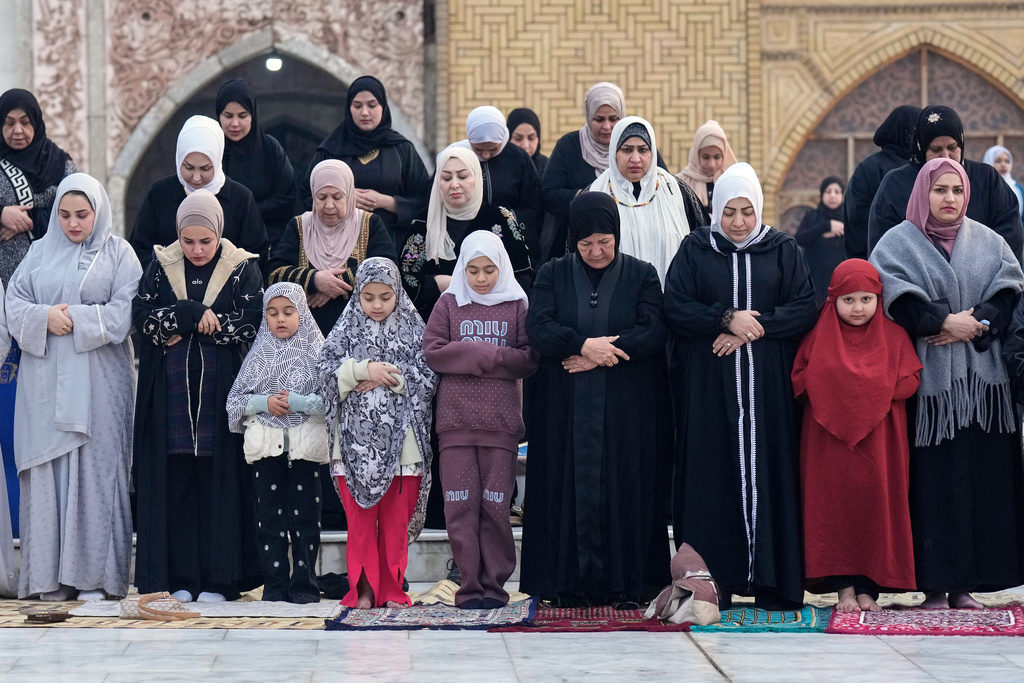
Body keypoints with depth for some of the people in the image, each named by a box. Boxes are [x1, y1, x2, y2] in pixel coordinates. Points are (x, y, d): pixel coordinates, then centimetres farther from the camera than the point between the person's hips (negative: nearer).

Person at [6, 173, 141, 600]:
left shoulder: (118, 253, 6)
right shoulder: (40, 252, 15)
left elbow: (125, 310, -4)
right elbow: (14, 301, 9)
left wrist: (76, 319, -12)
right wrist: (45, 317, -10)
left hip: (98, 377, -3)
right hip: (44, 377, 3)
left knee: (95, 465, -6)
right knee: (47, 465, -2)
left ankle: (94, 573, -2)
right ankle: (50, 575, 1)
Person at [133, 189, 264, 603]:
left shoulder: (243, 268, 2)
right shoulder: (161, 266, 8)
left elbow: (250, 324, -9)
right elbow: (142, 316, -3)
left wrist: (181, 328, -11)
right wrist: (195, 313, -15)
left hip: (223, 390, -2)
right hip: (171, 393, 2)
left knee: (220, 479, -2)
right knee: (175, 479, 0)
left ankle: (220, 578, 2)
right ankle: (179, 578, 4)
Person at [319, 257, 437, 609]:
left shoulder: (413, 330, 7)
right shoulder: (346, 331, 9)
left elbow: (427, 377, -1)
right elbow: (328, 372, -2)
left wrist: (387, 378, -11)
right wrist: (366, 369, -14)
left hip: (399, 440, 0)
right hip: (356, 439, 0)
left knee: (396, 522, 4)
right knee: (360, 521, 2)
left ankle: (392, 589, 12)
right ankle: (363, 590, 8)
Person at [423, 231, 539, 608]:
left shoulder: (517, 305, 8)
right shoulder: (448, 304, 10)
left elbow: (530, 359, 0)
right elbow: (432, 352, 0)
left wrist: (481, 355, -10)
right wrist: (487, 353, -8)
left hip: (501, 419, 0)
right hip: (456, 418, 1)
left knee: (496, 505, 0)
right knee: (461, 505, -2)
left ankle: (494, 584, 6)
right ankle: (469, 586, 2)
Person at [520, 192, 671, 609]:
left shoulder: (641, 275, 7)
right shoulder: (553, 275, 10)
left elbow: (653, 332, -6)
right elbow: (539, 328, -4)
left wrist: (601, 353, -14)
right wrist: (584, 345, -19)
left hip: (628, 410, -1)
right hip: (567, 407, 1)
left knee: (626, 487, -3)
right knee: (573, 487, -2)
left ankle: (625, 584, 1)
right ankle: (572, 584, 1)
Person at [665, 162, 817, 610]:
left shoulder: (782, 251, 9)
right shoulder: (694, 250, 8)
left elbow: (805, 309, -1)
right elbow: (675, 308, -2)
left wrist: (753, 330, -12)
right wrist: (727, 319, -14)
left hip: (768, 386, 0)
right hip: (707, 385, 0)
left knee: (768, 472, -3)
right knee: (711, 475, -3)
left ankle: (772, 581, 0)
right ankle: (711, 582, -1)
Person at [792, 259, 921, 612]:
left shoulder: (893, 337, 6)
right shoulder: (819, 337, 6)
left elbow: (910, 380, 0)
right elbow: (799, 379, 3)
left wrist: (875, 391, -11)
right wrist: (831, 390, -11)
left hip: (878, 438, 0)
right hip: (828, 437, 0)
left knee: (876, 504, -2)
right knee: (834, 504, -3)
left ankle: (868, 587, 4)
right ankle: (843, 586, 3)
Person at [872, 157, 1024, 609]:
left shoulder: (987, 241, 14)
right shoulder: (899, 242, 3)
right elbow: (895, 296, -11)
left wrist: (976, 324, -13)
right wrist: (944, 321, -17)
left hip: (981, 377, 3)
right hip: (928, 379, -3)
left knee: (981, 476, -1)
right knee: (932, 478, -6)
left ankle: (965, 583, 4)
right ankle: (933, 585, -3)